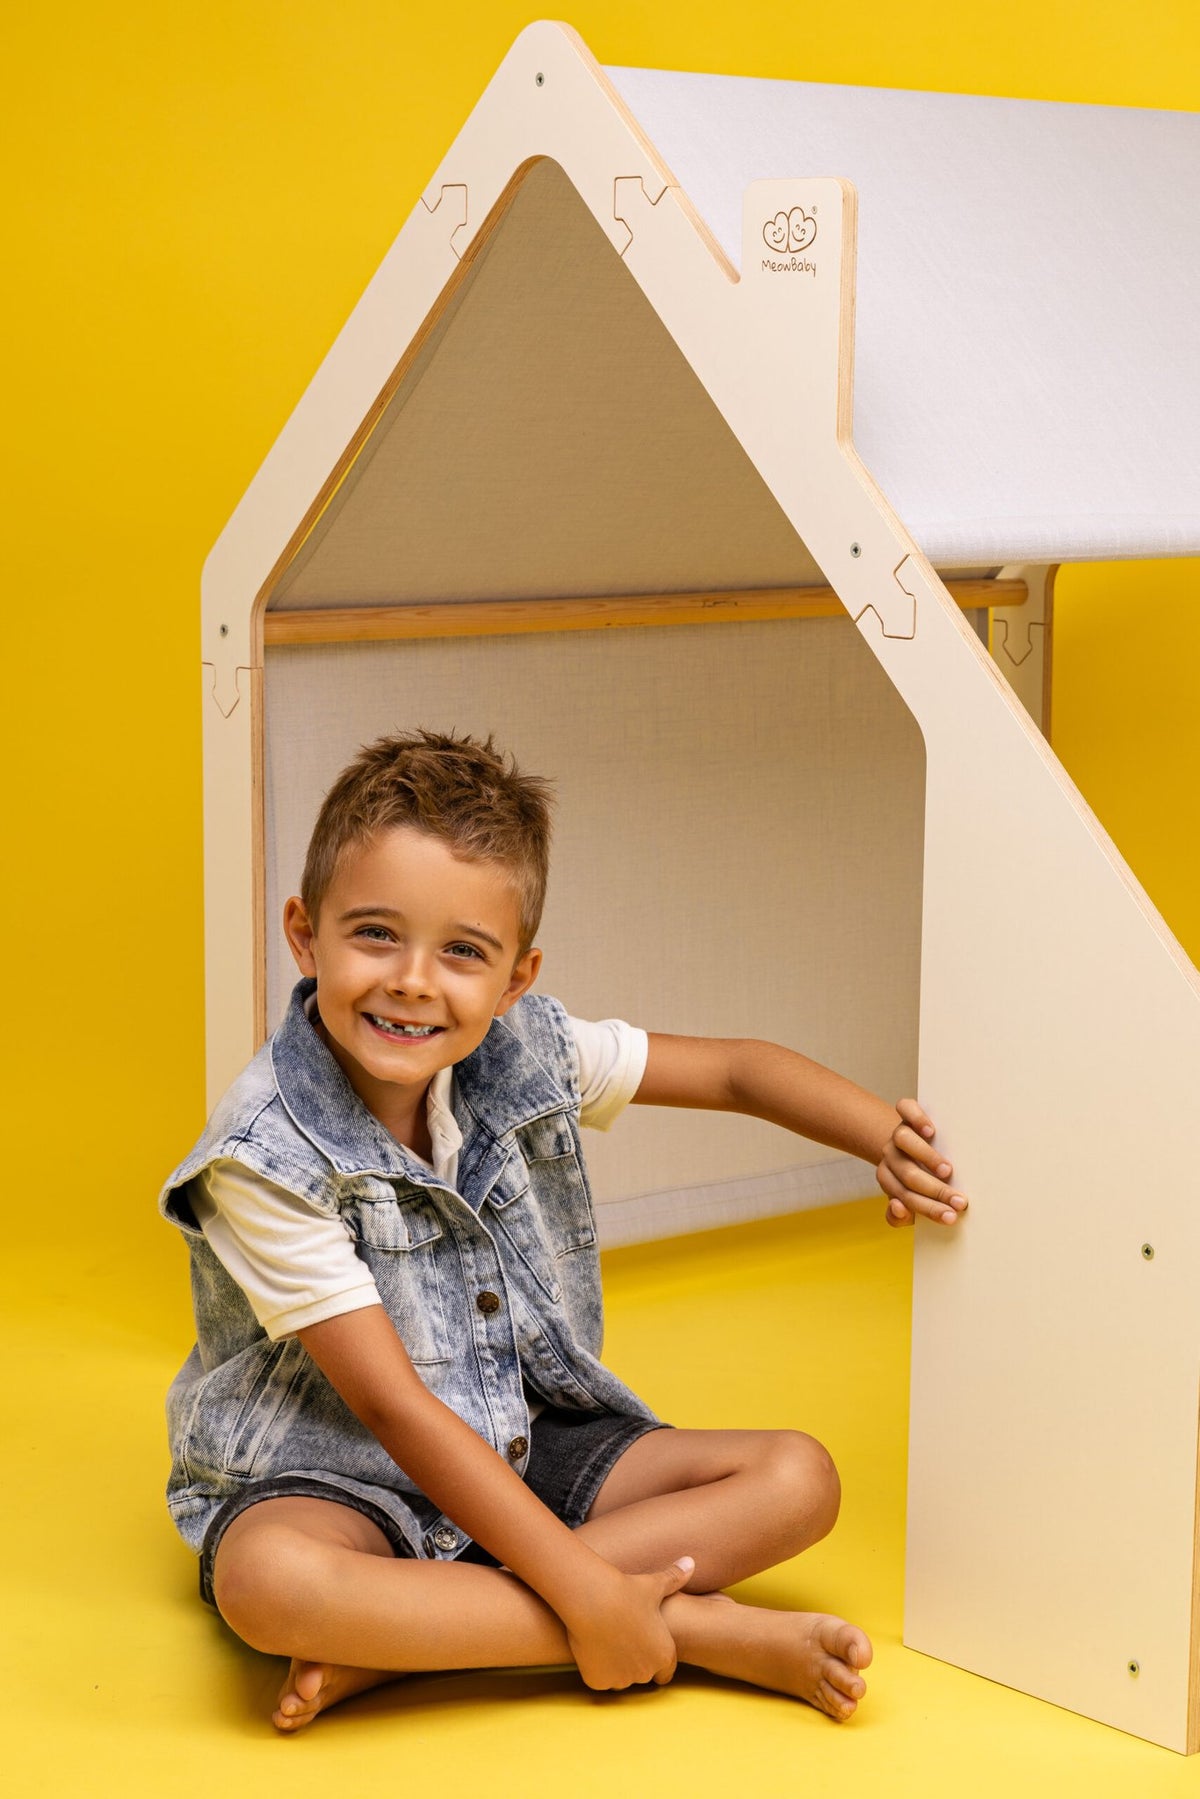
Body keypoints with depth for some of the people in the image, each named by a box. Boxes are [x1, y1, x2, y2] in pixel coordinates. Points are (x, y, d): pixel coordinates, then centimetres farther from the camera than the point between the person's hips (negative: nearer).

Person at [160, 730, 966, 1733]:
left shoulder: (525, 1056, -7)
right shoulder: (268, 1158, -22)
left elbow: (735, 1069, 7)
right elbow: (395, 1408, -25)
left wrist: (890, 1137, -12)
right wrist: (589, 1594, -28)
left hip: (529, 1445, 6)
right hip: (334, 1479, -6)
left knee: (798, 1478, -11)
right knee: (266, 1578, -40)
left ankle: (392, 1644, -21)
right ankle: (698, 1626, -27)